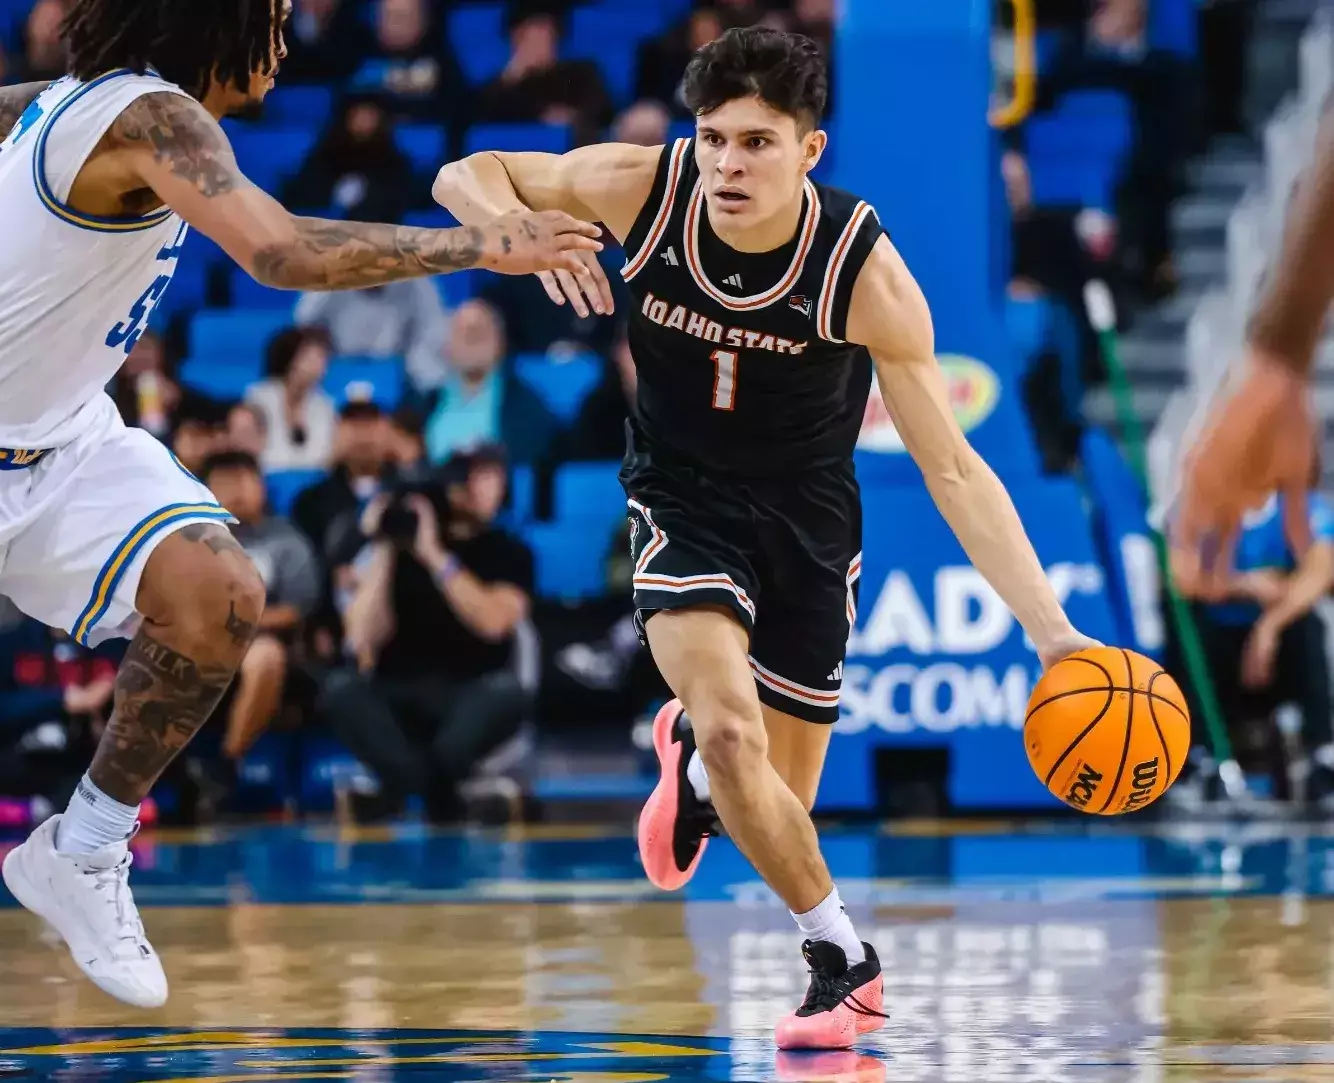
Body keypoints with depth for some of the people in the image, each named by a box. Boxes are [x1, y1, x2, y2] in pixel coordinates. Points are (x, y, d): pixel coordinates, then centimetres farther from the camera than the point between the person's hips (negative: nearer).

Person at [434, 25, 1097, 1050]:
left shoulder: (864, 271, -27)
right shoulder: (645, 187, -22)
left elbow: (951, 467, -23)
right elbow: (468, 176, -8)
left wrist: (1051, 628, -32)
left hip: (804, 513, 0)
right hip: (684, 495, 0)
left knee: (782, 805, 6)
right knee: (732, 733, -23)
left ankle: (692, 758, 45)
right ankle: (843, 958, -1)